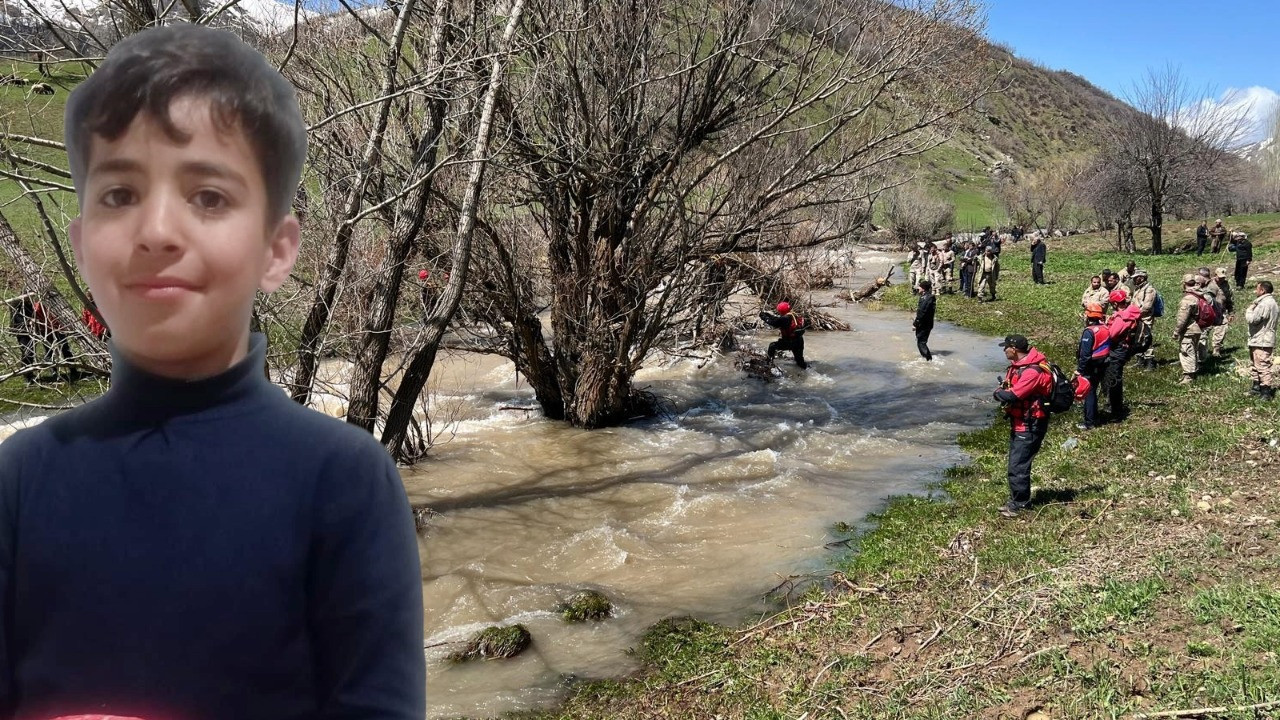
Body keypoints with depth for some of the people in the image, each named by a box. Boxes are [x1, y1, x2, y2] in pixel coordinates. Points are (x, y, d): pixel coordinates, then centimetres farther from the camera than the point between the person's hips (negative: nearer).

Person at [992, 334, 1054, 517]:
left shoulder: (1033, 371, -25)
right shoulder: (1018, 365, 8)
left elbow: (1011, 396, -30)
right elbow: (1006, 386, 9)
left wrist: (998, 394, -9)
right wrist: (1002, 392, -13)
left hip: (1029, 426, -10)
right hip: (1018, 423, 10)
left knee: (1018, 467, -6)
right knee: (1016, 463, 18)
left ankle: (1019, 504, 6)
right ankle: (1018, 500, 29)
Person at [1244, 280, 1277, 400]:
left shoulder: (1265, 304, -20)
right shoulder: (1271, 302, 15)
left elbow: (1252, 319, -22)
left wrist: (1249, 310, -5)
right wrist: (1253, 309, 10)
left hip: (1261, 342, -11)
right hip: (1259, 341, 11)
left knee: (1262, 366, -8)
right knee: (1254, 365, 20)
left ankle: (1268, 391, -5)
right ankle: (1257, 387, 29)